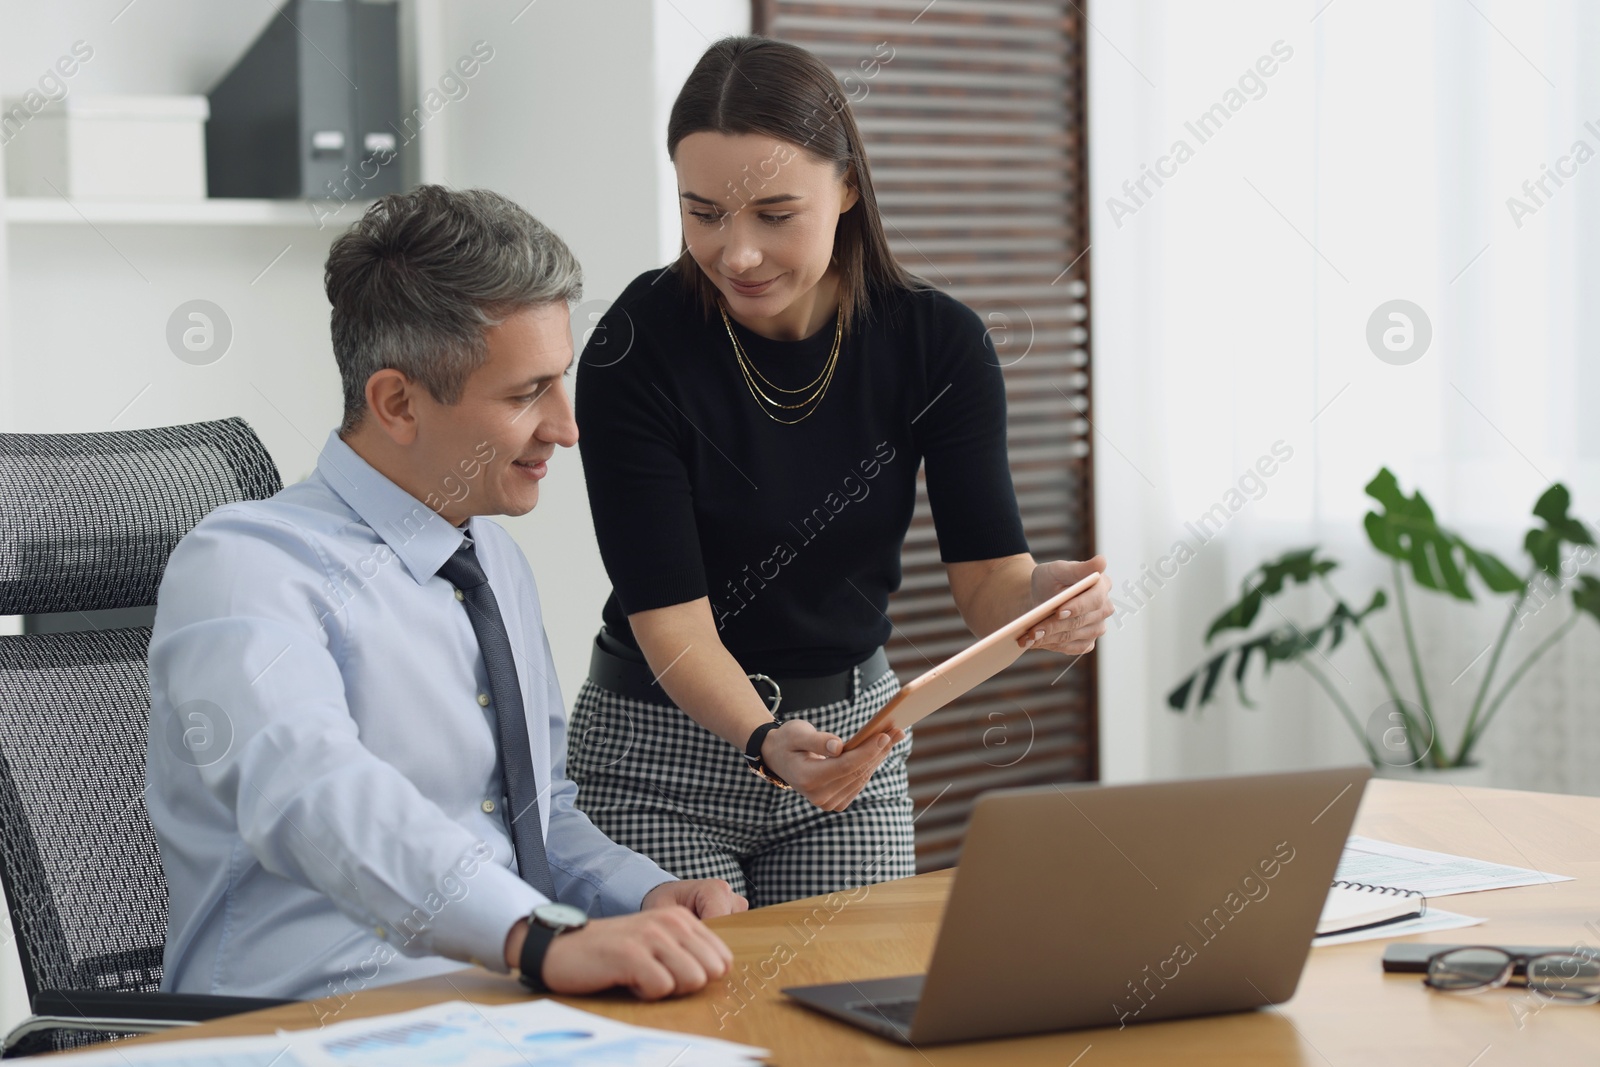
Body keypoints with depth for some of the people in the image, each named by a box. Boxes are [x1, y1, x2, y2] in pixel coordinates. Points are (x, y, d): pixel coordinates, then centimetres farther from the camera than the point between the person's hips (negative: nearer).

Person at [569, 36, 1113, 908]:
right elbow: (668, 616, -21)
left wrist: (1043, 596, -32)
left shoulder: (937, 343, -10)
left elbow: (986, 574, -9)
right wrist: (766, 743, -39)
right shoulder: (634, 351, -19)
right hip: (662, 754, -3)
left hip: (855, 730, 3)